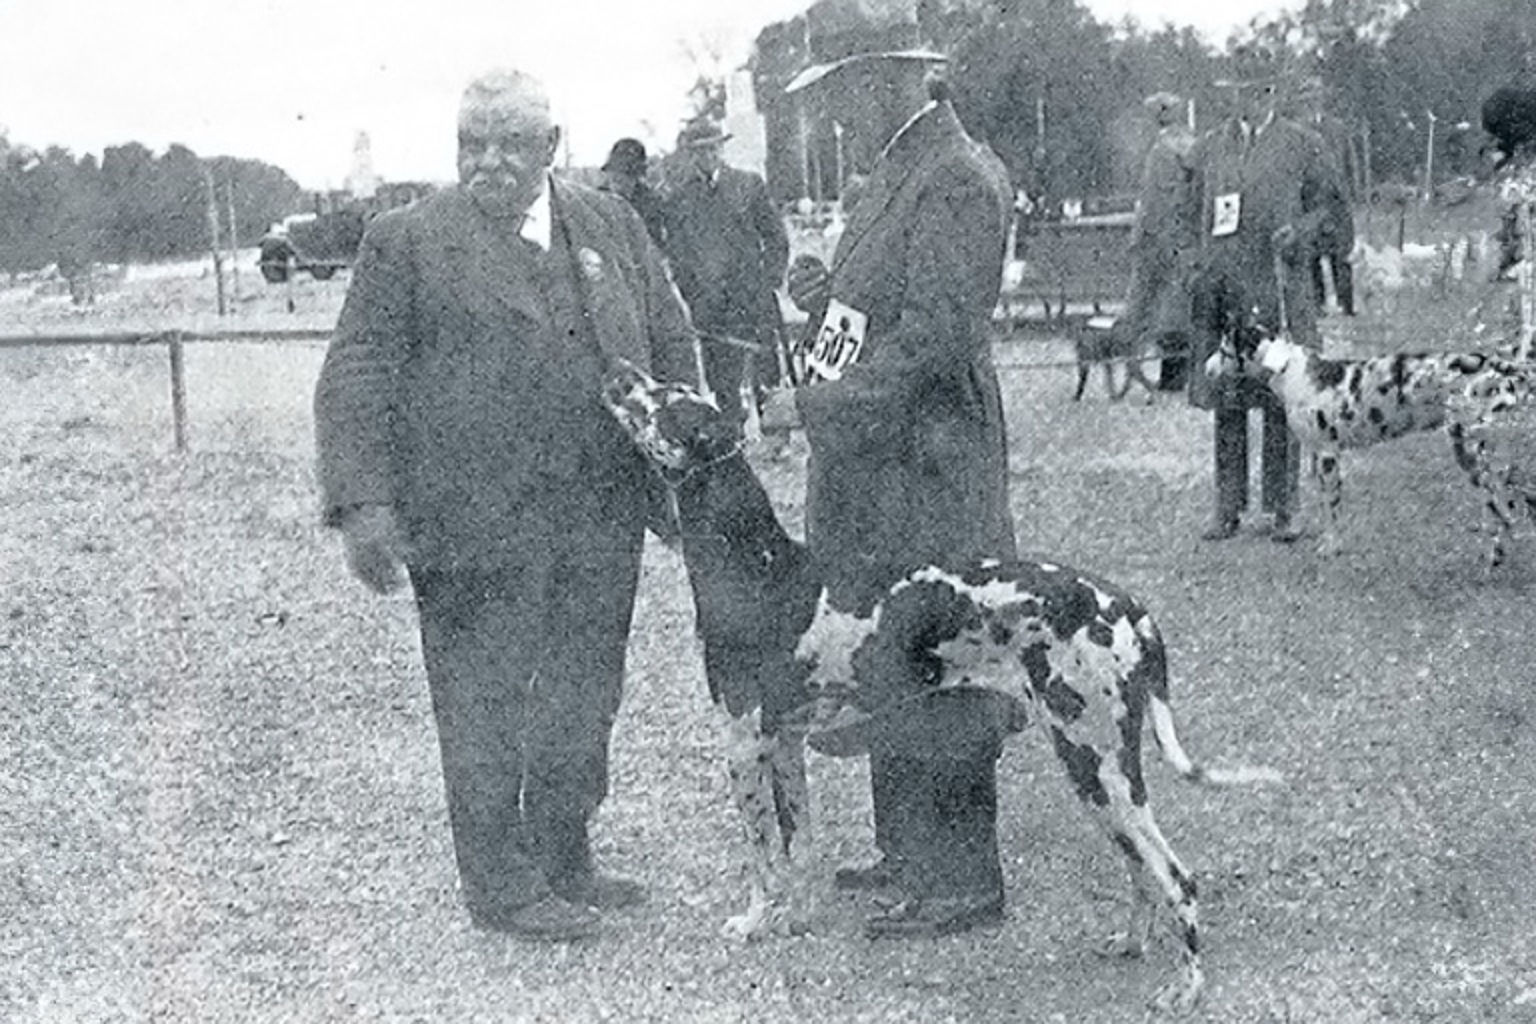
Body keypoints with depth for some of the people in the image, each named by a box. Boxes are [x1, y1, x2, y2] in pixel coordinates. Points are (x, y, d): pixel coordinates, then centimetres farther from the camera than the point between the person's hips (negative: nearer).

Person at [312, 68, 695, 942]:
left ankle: (564, 863, 31)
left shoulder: (612, 226, 10)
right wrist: (362, 504, -15)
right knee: (485, 707, 3)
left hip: (602, 522, 5)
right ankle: (500, 885, 17)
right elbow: (356, 379, -6)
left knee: (583, 703, 15)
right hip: (474, 525, -5)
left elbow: (674, 346, 16)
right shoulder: (409, 241, -4)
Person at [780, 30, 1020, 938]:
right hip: (873, 466, 10)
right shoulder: (896, 172, 17)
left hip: (926, 468, -10)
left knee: (936, 671, -5)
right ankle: (910, 853, 27)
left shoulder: (961, 179, -15)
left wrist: (839, 398, -20)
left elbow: (940, 331, -22)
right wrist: (827, 298, 7)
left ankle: (963, 881, 4)